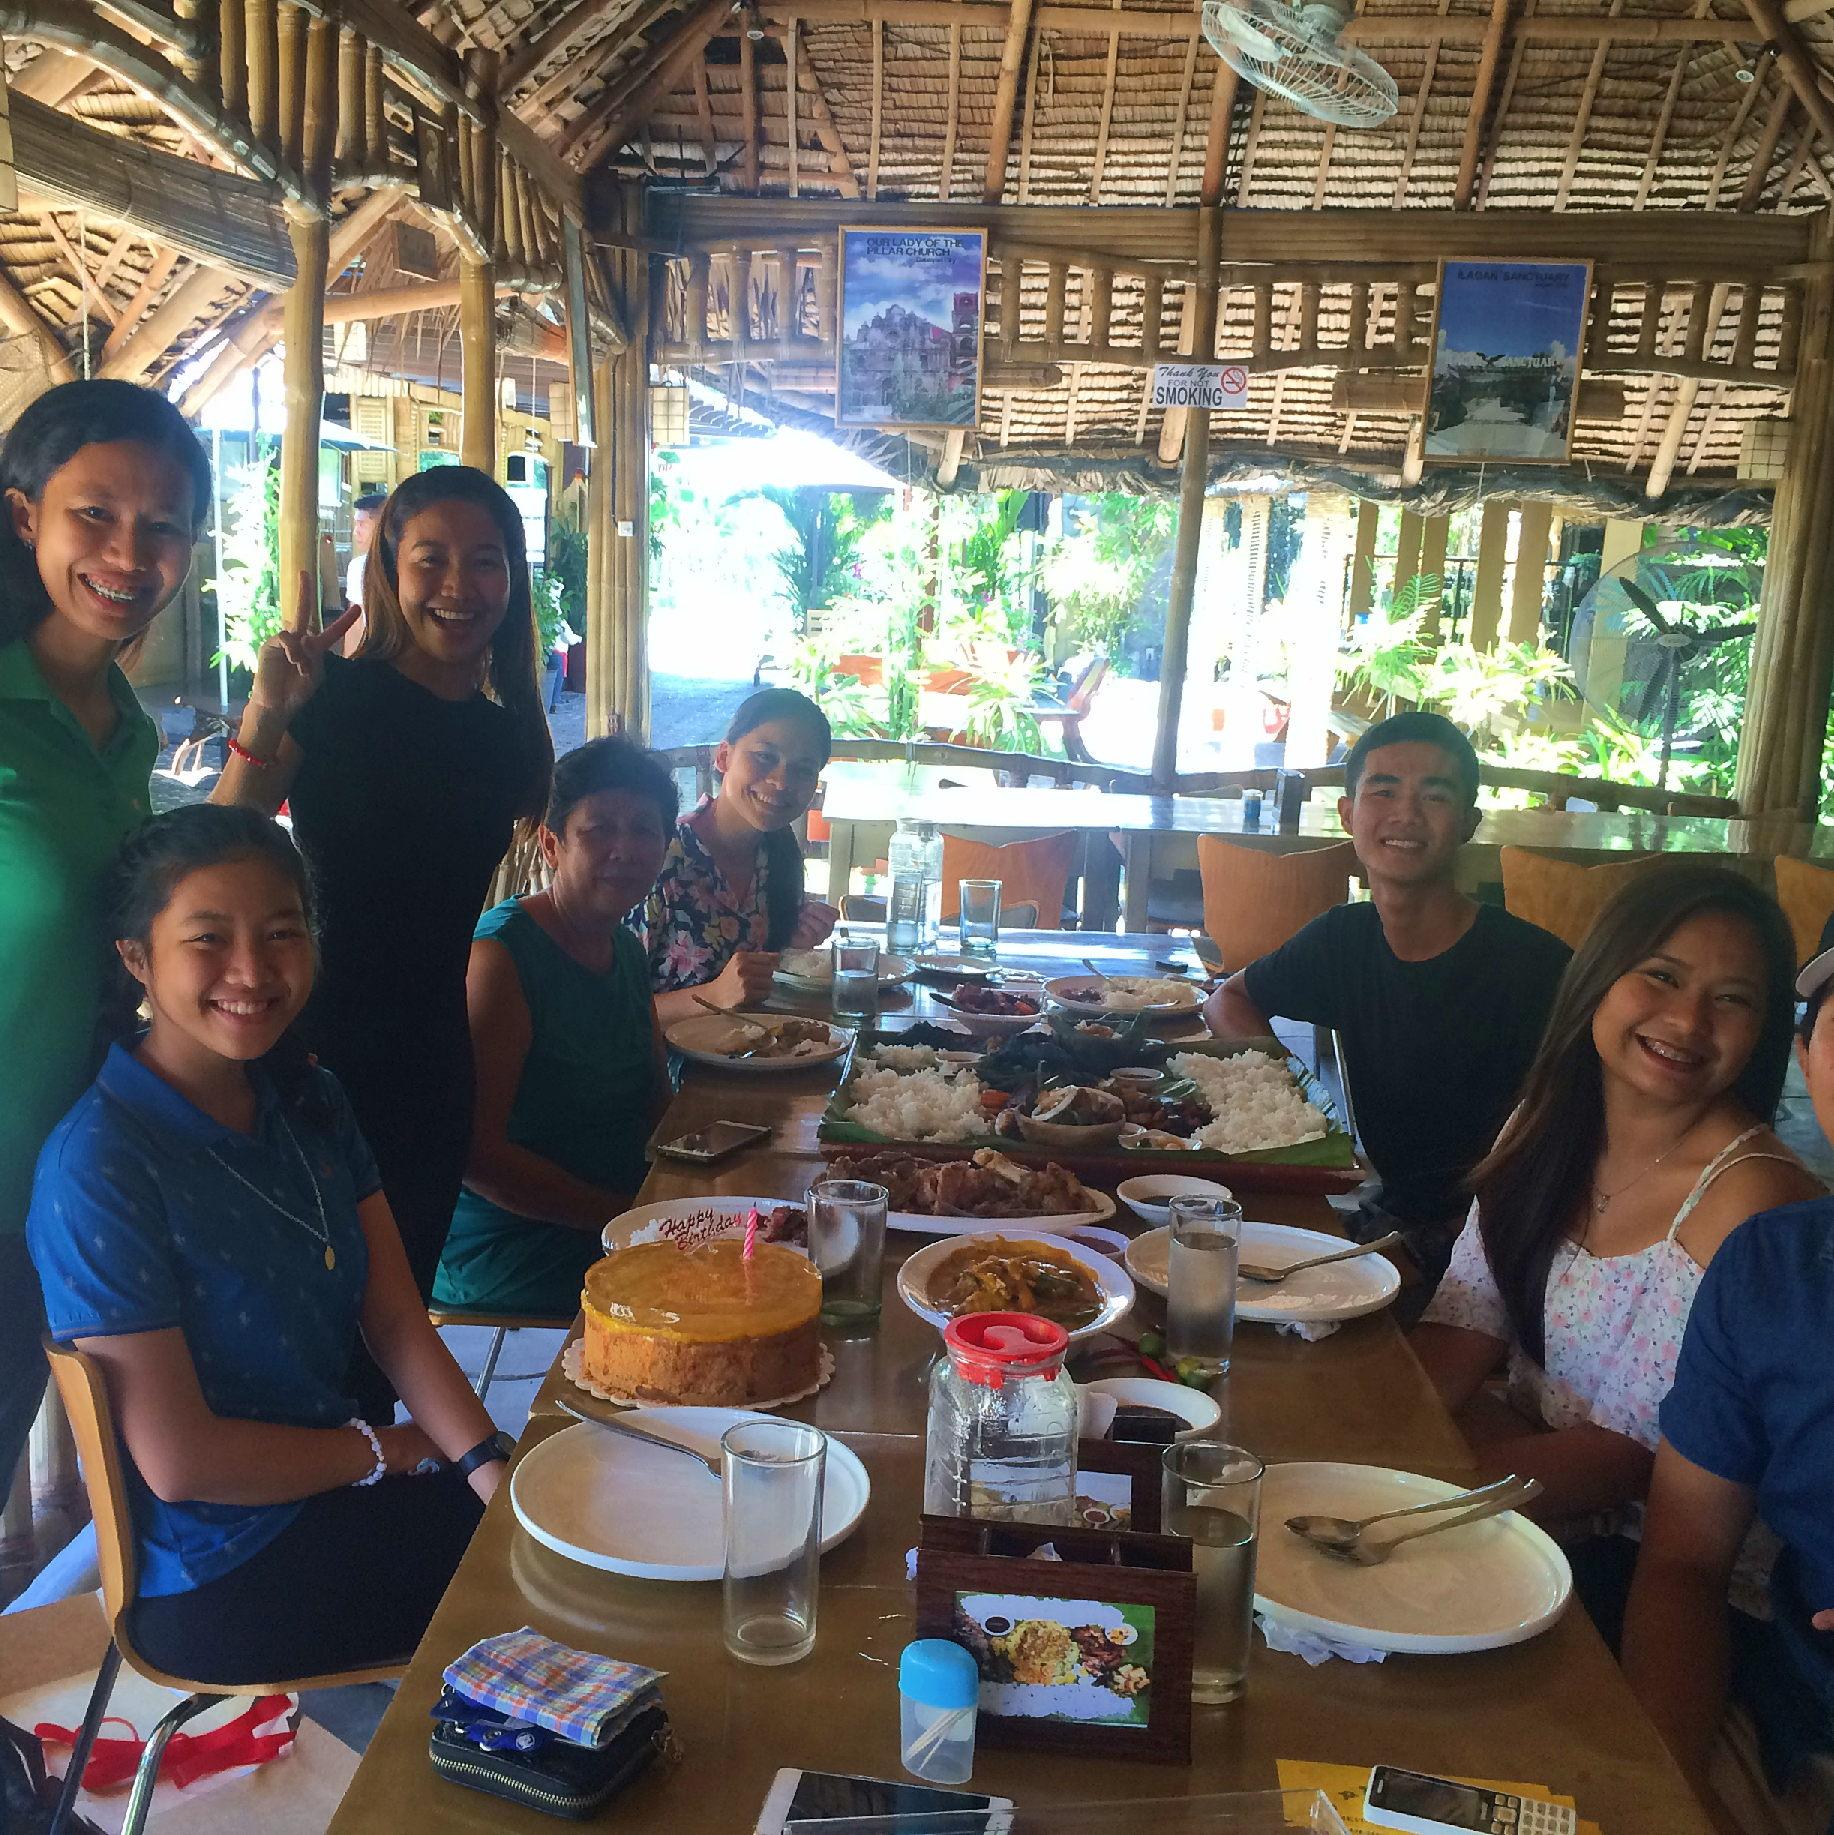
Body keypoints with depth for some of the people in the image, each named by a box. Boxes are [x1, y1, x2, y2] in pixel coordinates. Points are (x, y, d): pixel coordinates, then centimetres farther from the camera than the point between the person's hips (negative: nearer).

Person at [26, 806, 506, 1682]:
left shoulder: (307, 1101, 2)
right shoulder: (99, 1166, -22)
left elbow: (396, 1320, 0)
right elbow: (178, 1460, -20)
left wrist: (490, 1469, -14)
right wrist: (387, 1449, -9)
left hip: (331, 1493, 7)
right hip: (221, 1578, -7)